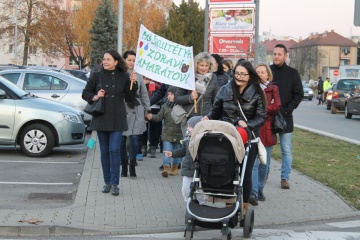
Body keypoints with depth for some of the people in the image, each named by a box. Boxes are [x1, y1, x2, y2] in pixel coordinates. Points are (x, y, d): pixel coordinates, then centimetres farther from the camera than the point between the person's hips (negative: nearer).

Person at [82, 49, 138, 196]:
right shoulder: (96, 76, 3)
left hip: (117, 119, -1)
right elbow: (85, 93, 8)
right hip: (101, 118, 2)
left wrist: (133, 84, -8)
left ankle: (115, 184, -5)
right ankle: (107, 182, 18)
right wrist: (95, 97, -11)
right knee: (104, 151, 7)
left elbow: (130, 98, 5)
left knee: (114, 150, -8)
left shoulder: (123, 77, 3)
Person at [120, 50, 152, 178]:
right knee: (121, 139, 3)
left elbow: (144, 94, 15)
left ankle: (132, 165, 5)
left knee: (134, 138, -6)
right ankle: (124, 164, 17)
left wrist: (148, 110, 15)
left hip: (136, 111, 2)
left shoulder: (138, 75, 9)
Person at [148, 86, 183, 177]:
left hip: (178, 133, -1)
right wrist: (151, 117, -12)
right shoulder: (165, 106, 5)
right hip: (167, 133, 1)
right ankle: (166, 167, -13)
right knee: (167, 150, -9)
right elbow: (159, 117, 4)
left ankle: (175, 167, 26)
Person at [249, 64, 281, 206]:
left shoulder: (273, 89, 10)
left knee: (264, 163, 9)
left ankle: (260, 189, 23)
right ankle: (254, 193, -17)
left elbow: (277, 106, -5)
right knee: (253, 162, -12)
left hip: (267, 130, 2)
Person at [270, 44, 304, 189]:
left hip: (285, 117, 0)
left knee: (287, 150, 1)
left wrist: (288, 109, -9)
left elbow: (299, 94, 2)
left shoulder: (292, 73, 3)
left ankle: (285, 178, 7)